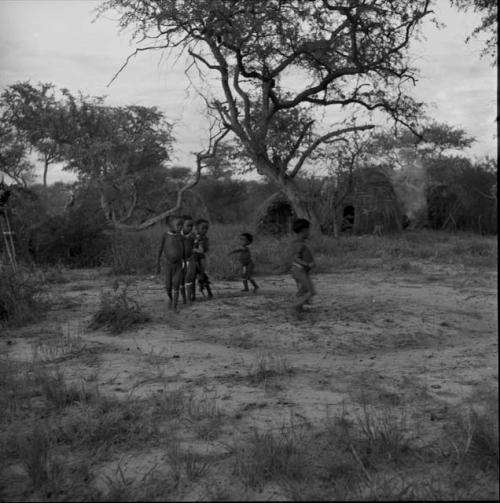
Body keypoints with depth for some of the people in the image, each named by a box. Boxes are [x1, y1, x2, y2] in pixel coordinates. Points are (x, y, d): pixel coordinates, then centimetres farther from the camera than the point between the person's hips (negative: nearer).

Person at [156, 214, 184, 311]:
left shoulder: (180, 236, -2)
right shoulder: (165, 235, -10)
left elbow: (183, 250, 7)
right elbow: (160, 250, -4)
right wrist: (157, 265, -2)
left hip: (179, 264, 1)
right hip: (168, 264, -1)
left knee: (176, 285, -6)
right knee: (168, 286, 8)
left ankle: (174, 306, -1)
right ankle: (170, 298, 38)